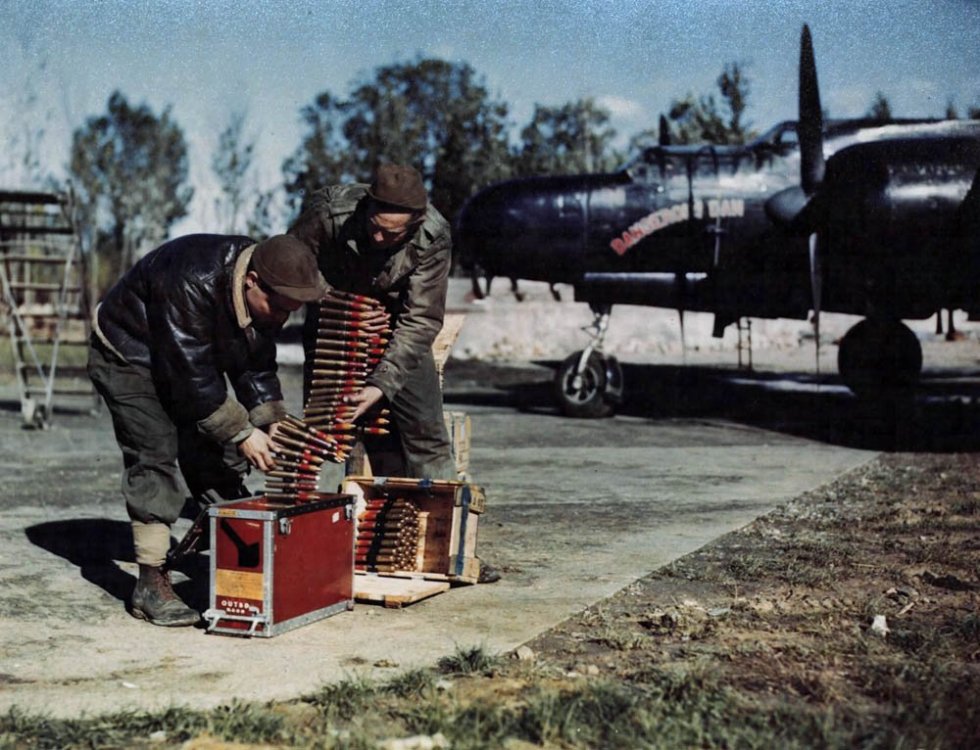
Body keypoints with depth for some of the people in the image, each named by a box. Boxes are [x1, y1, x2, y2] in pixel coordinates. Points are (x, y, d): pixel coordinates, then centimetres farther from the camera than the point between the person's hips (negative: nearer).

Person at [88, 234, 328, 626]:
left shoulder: (264, 294, -12)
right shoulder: (192, 283, -37)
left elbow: (257, 365, -1)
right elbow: (193, 375, -35)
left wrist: (271, 422, -13)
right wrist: (241, 432, -30)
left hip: (192, 361, 8)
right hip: (126, 358, -8)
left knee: (219, 460, 3)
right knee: (155, 454, -19)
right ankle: (151, 583, -17)